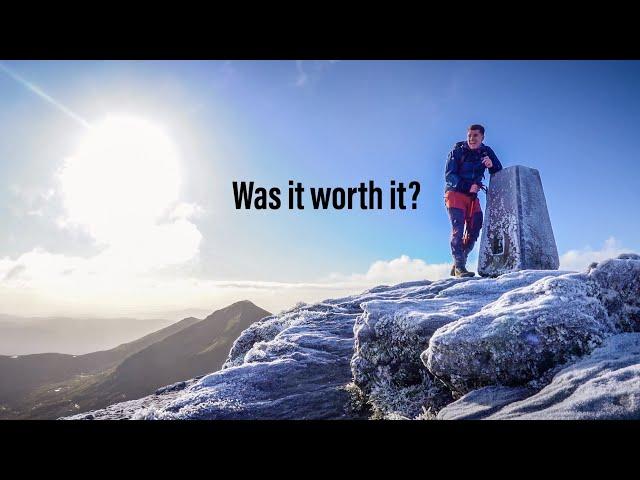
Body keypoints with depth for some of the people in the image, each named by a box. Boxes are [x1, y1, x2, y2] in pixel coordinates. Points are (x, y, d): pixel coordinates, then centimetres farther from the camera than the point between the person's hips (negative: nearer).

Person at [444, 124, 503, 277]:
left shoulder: (486, 152, 5)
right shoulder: (457, 150, -6)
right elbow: (449, 175, -12)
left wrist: (492, 165, -20)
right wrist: (467, 186, -24)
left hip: (473, 196, 5)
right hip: (455, 193, -5)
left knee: (474, 230, 0)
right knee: (458, 228, -17)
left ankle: (458, 264, 9)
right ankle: (459, 267, -21)